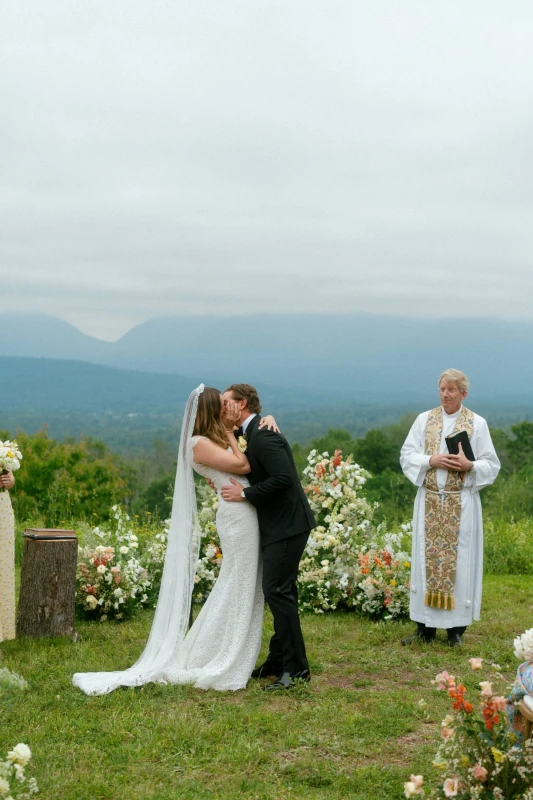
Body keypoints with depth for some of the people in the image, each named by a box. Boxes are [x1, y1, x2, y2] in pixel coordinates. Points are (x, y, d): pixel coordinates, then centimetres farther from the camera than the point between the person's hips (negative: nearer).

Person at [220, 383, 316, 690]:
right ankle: (279, 661, 24)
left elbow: (283, 477, -28)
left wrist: (245, 494, -20)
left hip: (287, 524, -10)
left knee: (278, 591, -10)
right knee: (280, 591, 15)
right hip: (279, 523, 10)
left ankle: (296, 668, -4)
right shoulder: (251, 433, 13)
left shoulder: (263, 436, -19)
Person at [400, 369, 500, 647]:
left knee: (459, 560, -1)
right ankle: (425, 626, 11)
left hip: (461, 503, -2)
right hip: (429, 501, 2)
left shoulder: (477, 423, 1)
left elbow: (492, 464, 1)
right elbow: (407, 455, 4)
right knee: (428, 558, 4)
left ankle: (455, 627, 8)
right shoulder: (424, 419, 6)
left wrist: (469, 466, -18)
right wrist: (431, 460, -13)